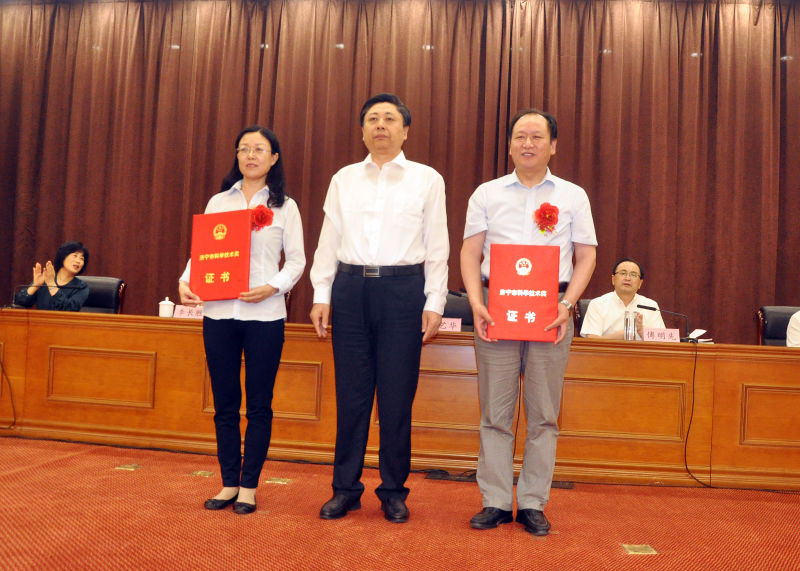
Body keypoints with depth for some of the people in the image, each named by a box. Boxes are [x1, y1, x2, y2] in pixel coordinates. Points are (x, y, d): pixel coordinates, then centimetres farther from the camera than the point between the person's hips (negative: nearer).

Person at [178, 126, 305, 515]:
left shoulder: (284, 206, 8)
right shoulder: (218, 202, 14)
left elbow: (296, 260, 3)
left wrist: (272, 287, -14)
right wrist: (186, 281, -8)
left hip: (265, 314, -2)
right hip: (219, 312, 2)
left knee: (259, 404, 3)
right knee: (224, 403, 7)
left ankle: (249, 486, 15)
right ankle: (229, 483, 19)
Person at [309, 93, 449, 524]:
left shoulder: (427, 180, 7)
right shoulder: (344, 179, 13)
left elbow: (437, 246, 4)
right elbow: (328, 241, 12)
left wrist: (434, 303, -2)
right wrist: (321, 295, 4)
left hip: (402, 289, -2)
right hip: (350, 287, 2)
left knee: (397, 395, 2)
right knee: (351, 392, 5)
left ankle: (394, 491, 17)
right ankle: (345, 488, 17)